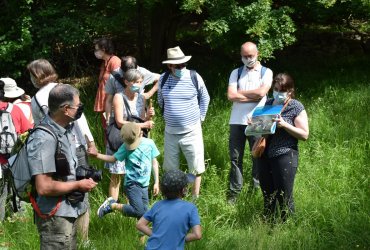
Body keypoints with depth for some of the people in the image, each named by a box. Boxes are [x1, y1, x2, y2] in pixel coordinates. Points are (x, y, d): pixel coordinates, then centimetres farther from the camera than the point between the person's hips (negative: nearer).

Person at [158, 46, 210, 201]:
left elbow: (204, 98, 9)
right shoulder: (163, 79, -1)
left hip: (191, 132, -3)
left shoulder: (194, 77, -8)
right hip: (170, 133, 3)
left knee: (196, 169, 1)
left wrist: (200, 117, 6)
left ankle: (195, 198, 14)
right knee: (170, 170, 12)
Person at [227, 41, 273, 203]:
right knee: (235, 158, 3)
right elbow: (231, 96, -3)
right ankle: (234, 193, 8)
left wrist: (240, 93, -3)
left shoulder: (266, 72, 5)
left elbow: (261, 92, -13)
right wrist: (253, 97, -8)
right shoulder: (236, 73, 11)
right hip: (237, 121, 2)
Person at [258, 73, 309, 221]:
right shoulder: (268, 103, 12)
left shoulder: (296, 107, -4)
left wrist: (284, 125, -19)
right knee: (267, 196, 12)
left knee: (284, 197, -2)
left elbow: (304, 135, -8)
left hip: (284, 156, -5)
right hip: (264, 155, 6)